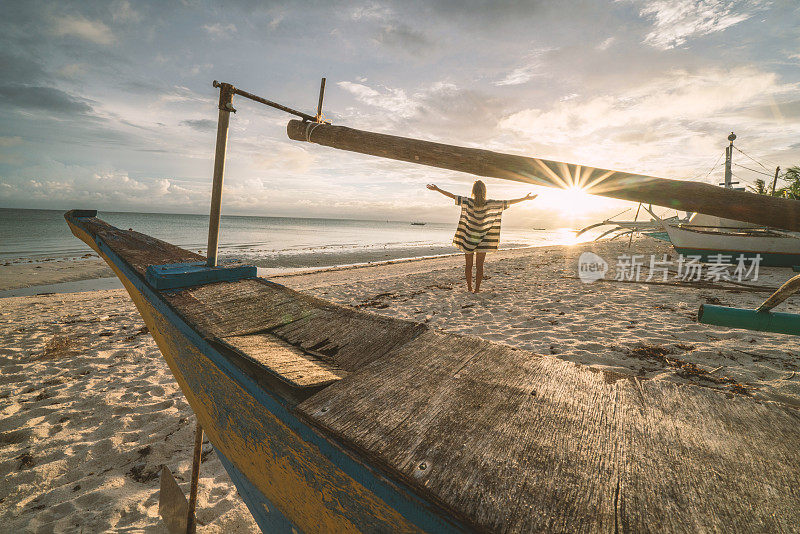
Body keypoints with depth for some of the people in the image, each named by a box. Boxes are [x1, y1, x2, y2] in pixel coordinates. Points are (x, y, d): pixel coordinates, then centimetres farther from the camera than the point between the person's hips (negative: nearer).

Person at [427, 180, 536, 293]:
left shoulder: (468, 202, -10)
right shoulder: (491, 204, -7)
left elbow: (453, 196, -12)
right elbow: (508, 202, -5)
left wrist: (437, 189, -9)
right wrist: (525, 198, 3)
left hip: (468, 238, 0)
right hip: (482, 240, 0)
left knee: (468, 265, 10)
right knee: (479, 266, 7)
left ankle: (469, 288, 16)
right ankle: (477, 289, 10)